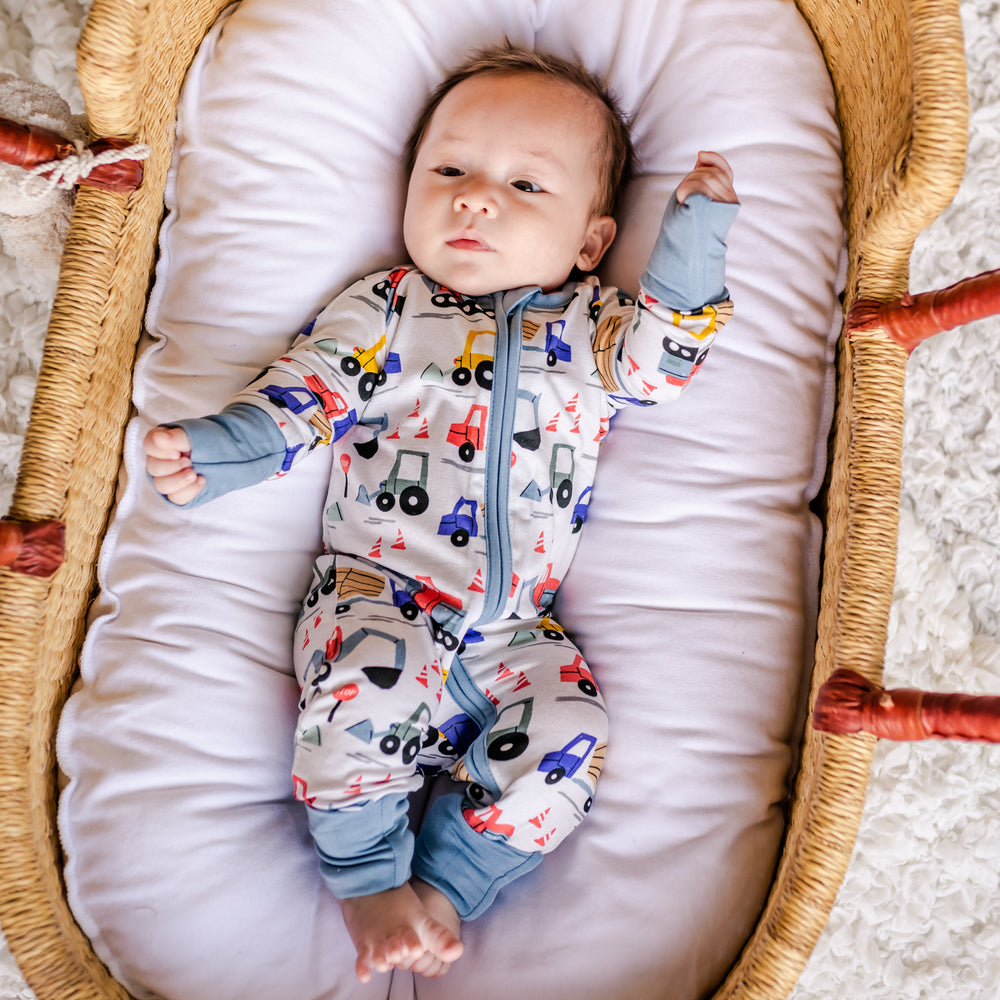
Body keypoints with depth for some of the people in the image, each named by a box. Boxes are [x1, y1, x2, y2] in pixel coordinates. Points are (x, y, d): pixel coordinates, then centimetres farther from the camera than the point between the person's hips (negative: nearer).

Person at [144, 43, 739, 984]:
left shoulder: (588, 324, 15)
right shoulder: (383, 311, 9)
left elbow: (663, 355, 0)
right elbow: (302, 398, 3)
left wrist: (695, 232, -4)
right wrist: (209, 451, -13)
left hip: (515, 631, 2)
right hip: (375, 597, -2)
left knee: (567, 733, -21)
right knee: (365, 695, -30)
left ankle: (444, 886, -1)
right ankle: (366, 879, -2)